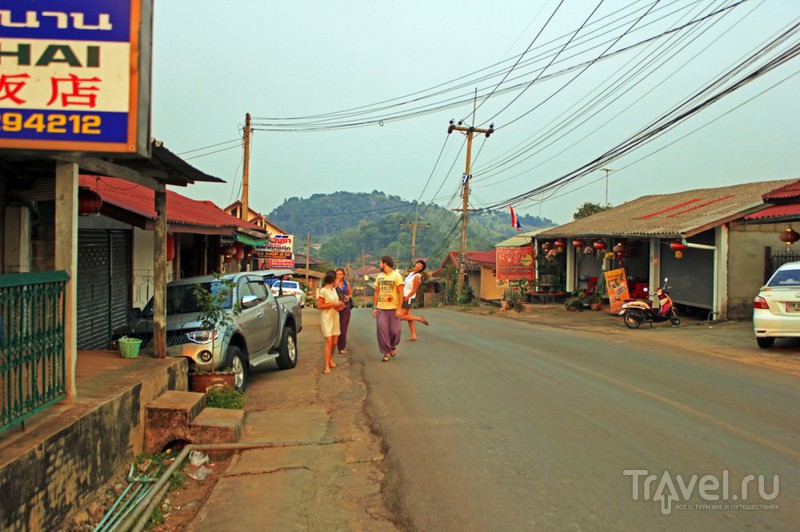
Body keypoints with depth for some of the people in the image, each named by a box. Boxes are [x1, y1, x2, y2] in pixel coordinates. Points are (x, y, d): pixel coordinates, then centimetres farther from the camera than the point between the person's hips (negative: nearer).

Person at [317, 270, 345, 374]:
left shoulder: (334, 290, 13)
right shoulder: (323, 291, -11)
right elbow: (319, 306, -14)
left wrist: (339, 305, 3)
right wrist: (334, 304, -18)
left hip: (335, 317, 7)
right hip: (326, 318, -7)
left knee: (334, 342, 7)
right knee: (329, 341, -13)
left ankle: (330, 359, 32)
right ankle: (327, 366, -11)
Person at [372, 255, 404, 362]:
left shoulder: (396, 276, -6)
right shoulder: (379, 276, 9)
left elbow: (400, 293, -9)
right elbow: (376, 292, 13)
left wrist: (399, 309, -15)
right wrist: (374, 308, 8)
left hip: (393, 308, -4)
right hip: (381, 309, 4)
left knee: (395, 330, -1)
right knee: (382, 330, -4)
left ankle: (393, 345, 30)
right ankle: (386, 352, 8)